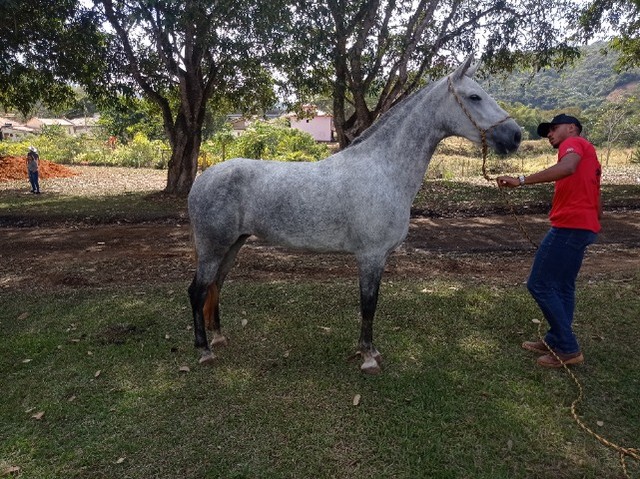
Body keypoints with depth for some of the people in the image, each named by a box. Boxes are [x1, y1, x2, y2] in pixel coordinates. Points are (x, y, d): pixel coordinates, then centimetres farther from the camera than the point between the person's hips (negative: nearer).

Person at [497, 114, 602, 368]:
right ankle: (555, 341, 19)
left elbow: (567, 168, -29)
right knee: (562, 287, 13)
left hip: (570, 226, -10)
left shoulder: (574, 143, -3)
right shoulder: (587, 154, 26)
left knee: (540, 284, -8)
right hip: (583, 226, 10)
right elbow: (598, 206, 25)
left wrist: (521, 181, -33)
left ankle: (569, 349, -2)